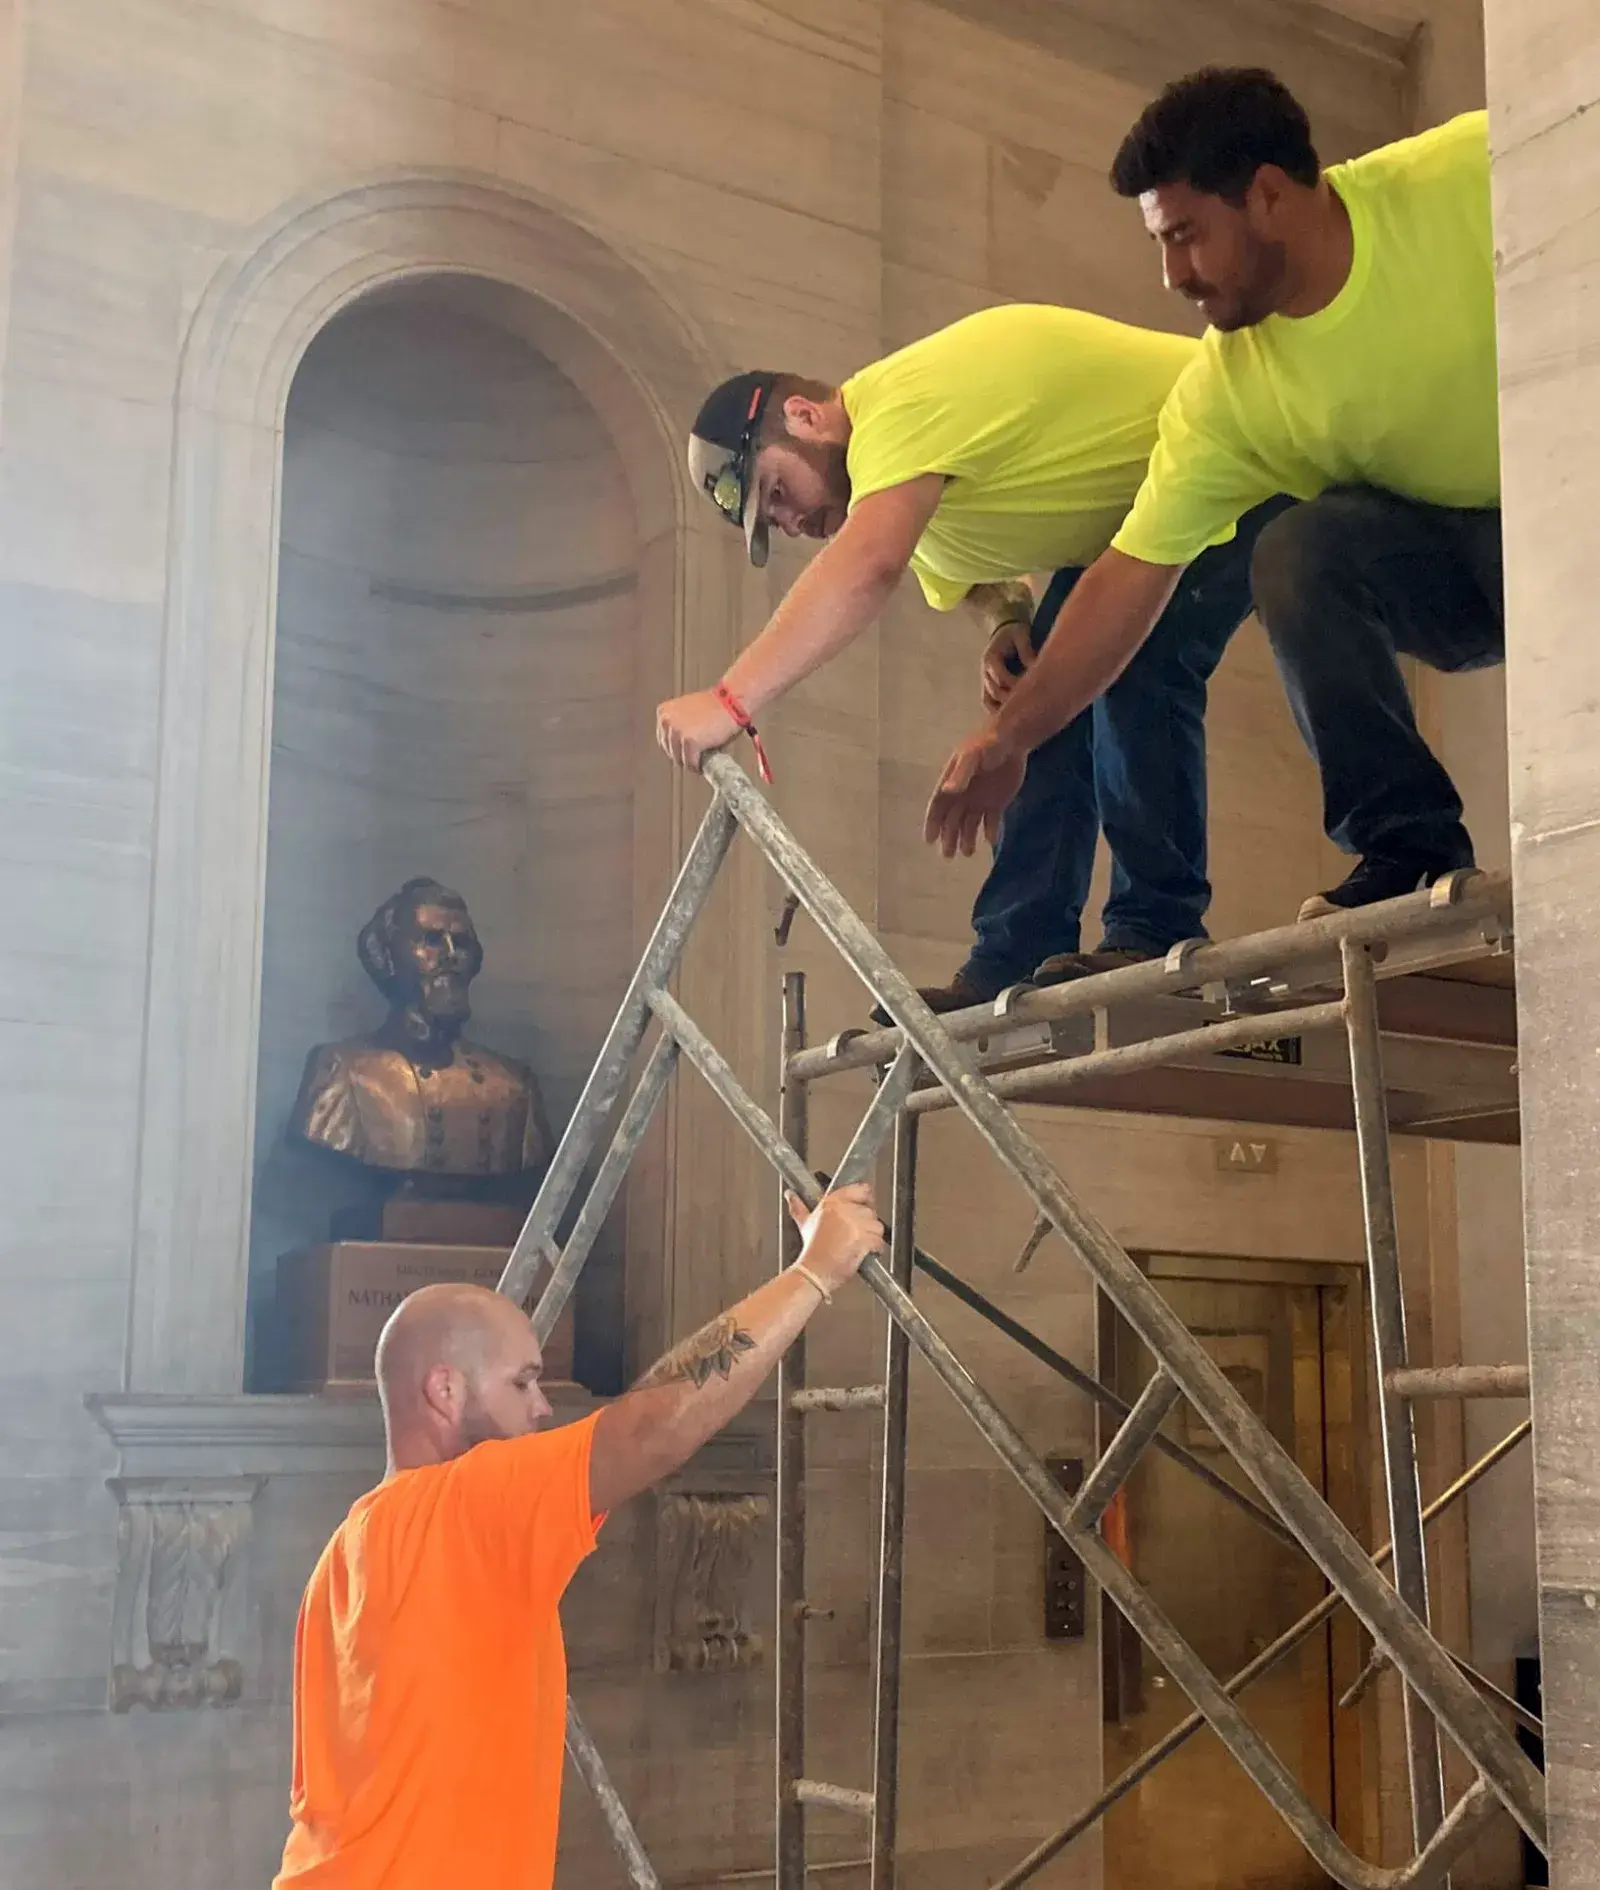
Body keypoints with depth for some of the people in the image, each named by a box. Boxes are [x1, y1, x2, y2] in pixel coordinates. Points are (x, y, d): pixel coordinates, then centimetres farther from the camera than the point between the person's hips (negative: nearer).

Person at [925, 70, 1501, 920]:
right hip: (1443, 547, 3)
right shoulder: (1223, 391, -13)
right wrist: (1007, 734, -10)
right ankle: (1406, 843, -16)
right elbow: (1131, 575, -9)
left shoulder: (1472, 169, -22)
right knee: (1299, 551, -26)